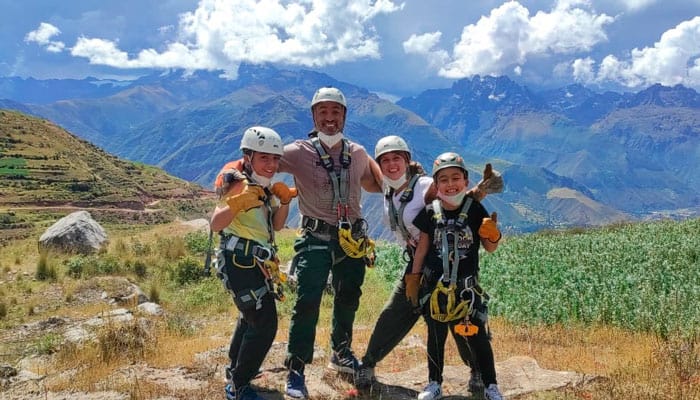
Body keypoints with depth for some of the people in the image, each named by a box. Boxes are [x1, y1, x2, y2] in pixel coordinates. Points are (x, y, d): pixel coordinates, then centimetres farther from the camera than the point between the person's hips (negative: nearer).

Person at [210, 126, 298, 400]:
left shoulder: (263, 187, 11)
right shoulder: (239, 183, -17)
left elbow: (276, 226, 12)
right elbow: (215, 224, -28)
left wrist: (283, 201, -4)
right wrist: (235, 205, -45)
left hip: (254, 263, 11)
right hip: (240, 263, -11)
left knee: (251, 317, 27)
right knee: (264, 324, -11)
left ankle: (236, 369, 47)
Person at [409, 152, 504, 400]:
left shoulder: (475, 210, -6)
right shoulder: (430, 212, -2)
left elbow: (490, 248, -1)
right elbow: (422, 247, 7)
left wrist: (493, 235, -23)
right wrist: (413, 278, 8)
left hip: (466, 286, -1)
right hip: (435, 285, 2)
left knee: (477, 336, 2)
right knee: (436, 337, 13)